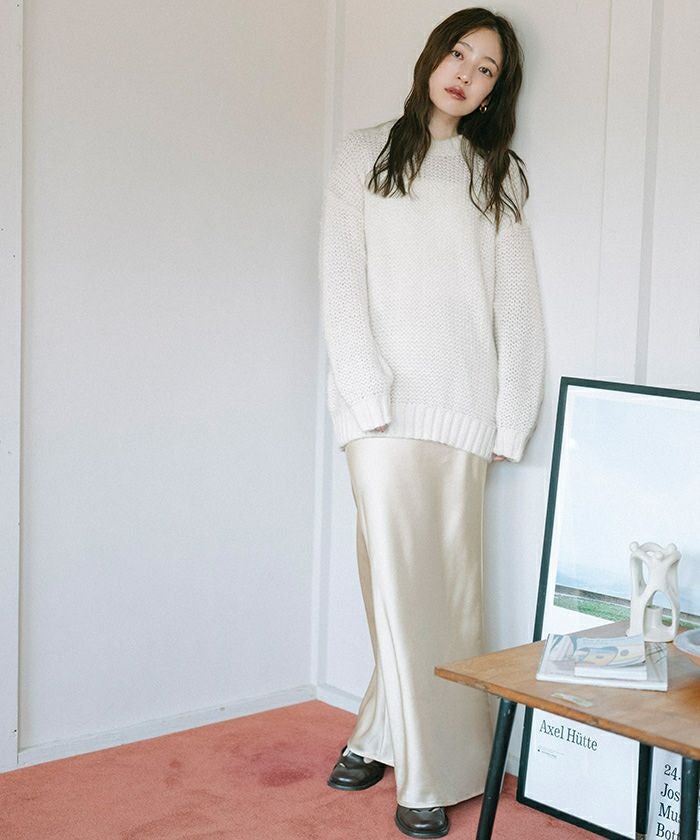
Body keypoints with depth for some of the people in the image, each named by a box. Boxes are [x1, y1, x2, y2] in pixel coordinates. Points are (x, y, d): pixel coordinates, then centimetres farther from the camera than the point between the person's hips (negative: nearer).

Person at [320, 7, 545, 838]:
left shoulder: (497, 174, 16)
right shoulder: (364, 155, 12)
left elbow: (516, 302, 9)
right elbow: (342, 285, 3)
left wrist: (511, 417, -1)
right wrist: (367, 392, -9)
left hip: (461, 404, 2)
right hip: (384, 399, -1)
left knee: (447, 579, 0)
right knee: (397, 575, -4)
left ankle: (385, 731, 15)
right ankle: (426, 773, 5)